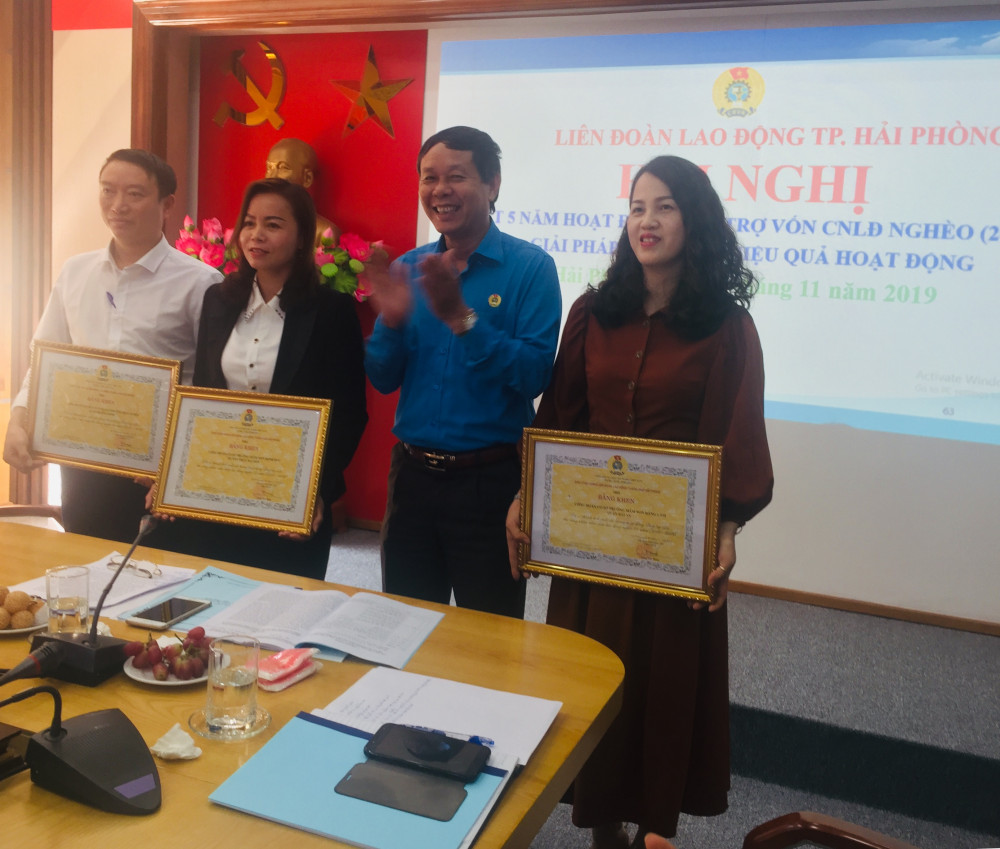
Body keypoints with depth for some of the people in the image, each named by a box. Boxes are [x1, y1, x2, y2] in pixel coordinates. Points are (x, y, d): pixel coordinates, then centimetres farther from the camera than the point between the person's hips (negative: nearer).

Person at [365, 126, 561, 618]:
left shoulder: (530, 268, -8)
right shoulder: (409, 268, 6)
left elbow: (535, 375, -19)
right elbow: (383, 380, 5)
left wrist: (460, 316, -25)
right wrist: (392, 321, -13)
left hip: (489, 479, -4)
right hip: (411, 472, 4)